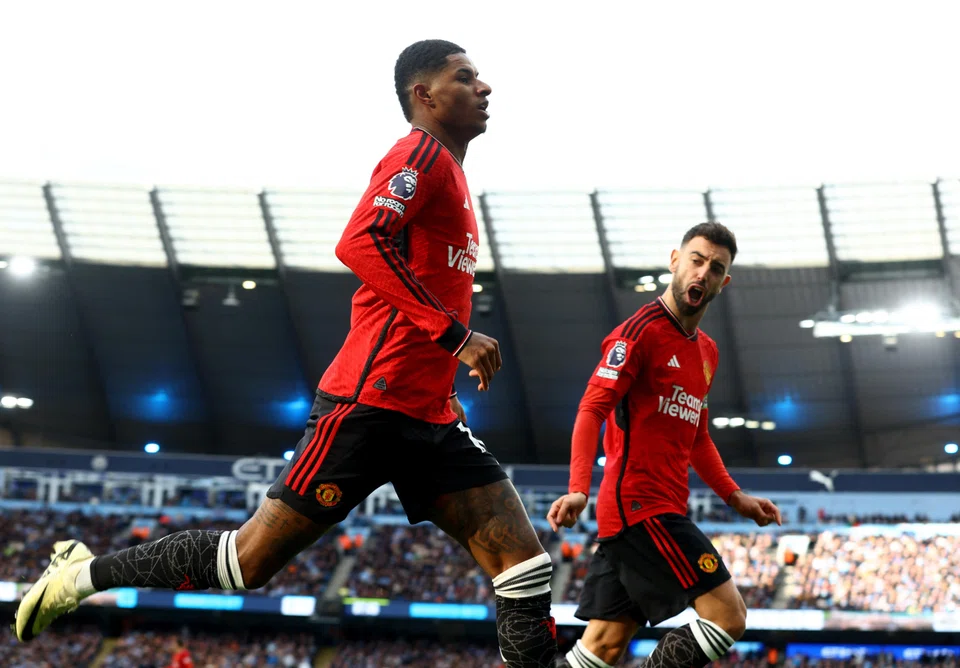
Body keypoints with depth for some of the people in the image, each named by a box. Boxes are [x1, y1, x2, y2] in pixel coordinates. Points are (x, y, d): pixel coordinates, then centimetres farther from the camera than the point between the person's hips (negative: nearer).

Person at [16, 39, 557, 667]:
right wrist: (454, 333, -26)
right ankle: (84, 573, 14)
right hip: (371, 403, -9)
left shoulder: (448, 170, 22)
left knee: (525, 559, -3)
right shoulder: (423, 153, -7)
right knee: (251, 560, -4)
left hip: (430, 414, 9)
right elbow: (359, 243, -25)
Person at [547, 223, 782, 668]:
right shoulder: (642, 331, -8)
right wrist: (579, 490, -29)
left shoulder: (707, 351, 20)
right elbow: (592, 409, -16)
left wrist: (735, 498, 21)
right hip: (641, 504, -9)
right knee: (728, 617, -12)